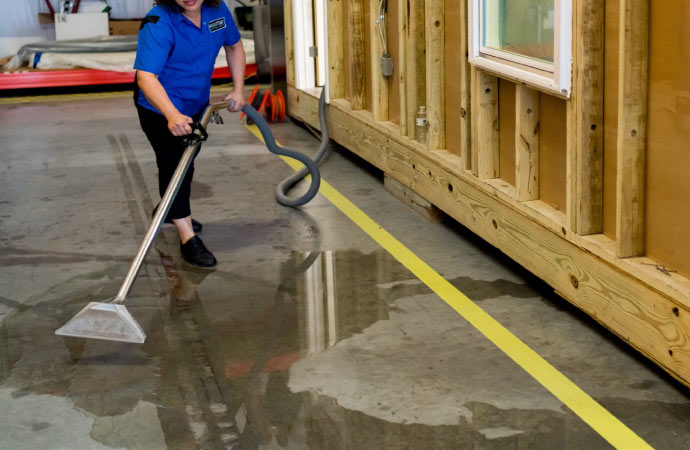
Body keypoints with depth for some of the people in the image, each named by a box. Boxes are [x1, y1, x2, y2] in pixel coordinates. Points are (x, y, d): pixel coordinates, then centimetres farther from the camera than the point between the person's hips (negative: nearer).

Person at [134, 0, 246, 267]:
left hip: (197, 103, 7)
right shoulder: (158, 24, -33)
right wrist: (172, 115, -57)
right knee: (174, 165, -14)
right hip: (159, 107, -7)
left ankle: (170, 211, 48)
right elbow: (146, 76, -43)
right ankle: (188, 240, -10)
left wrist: (238, 89, 1)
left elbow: (234, 46, 8)